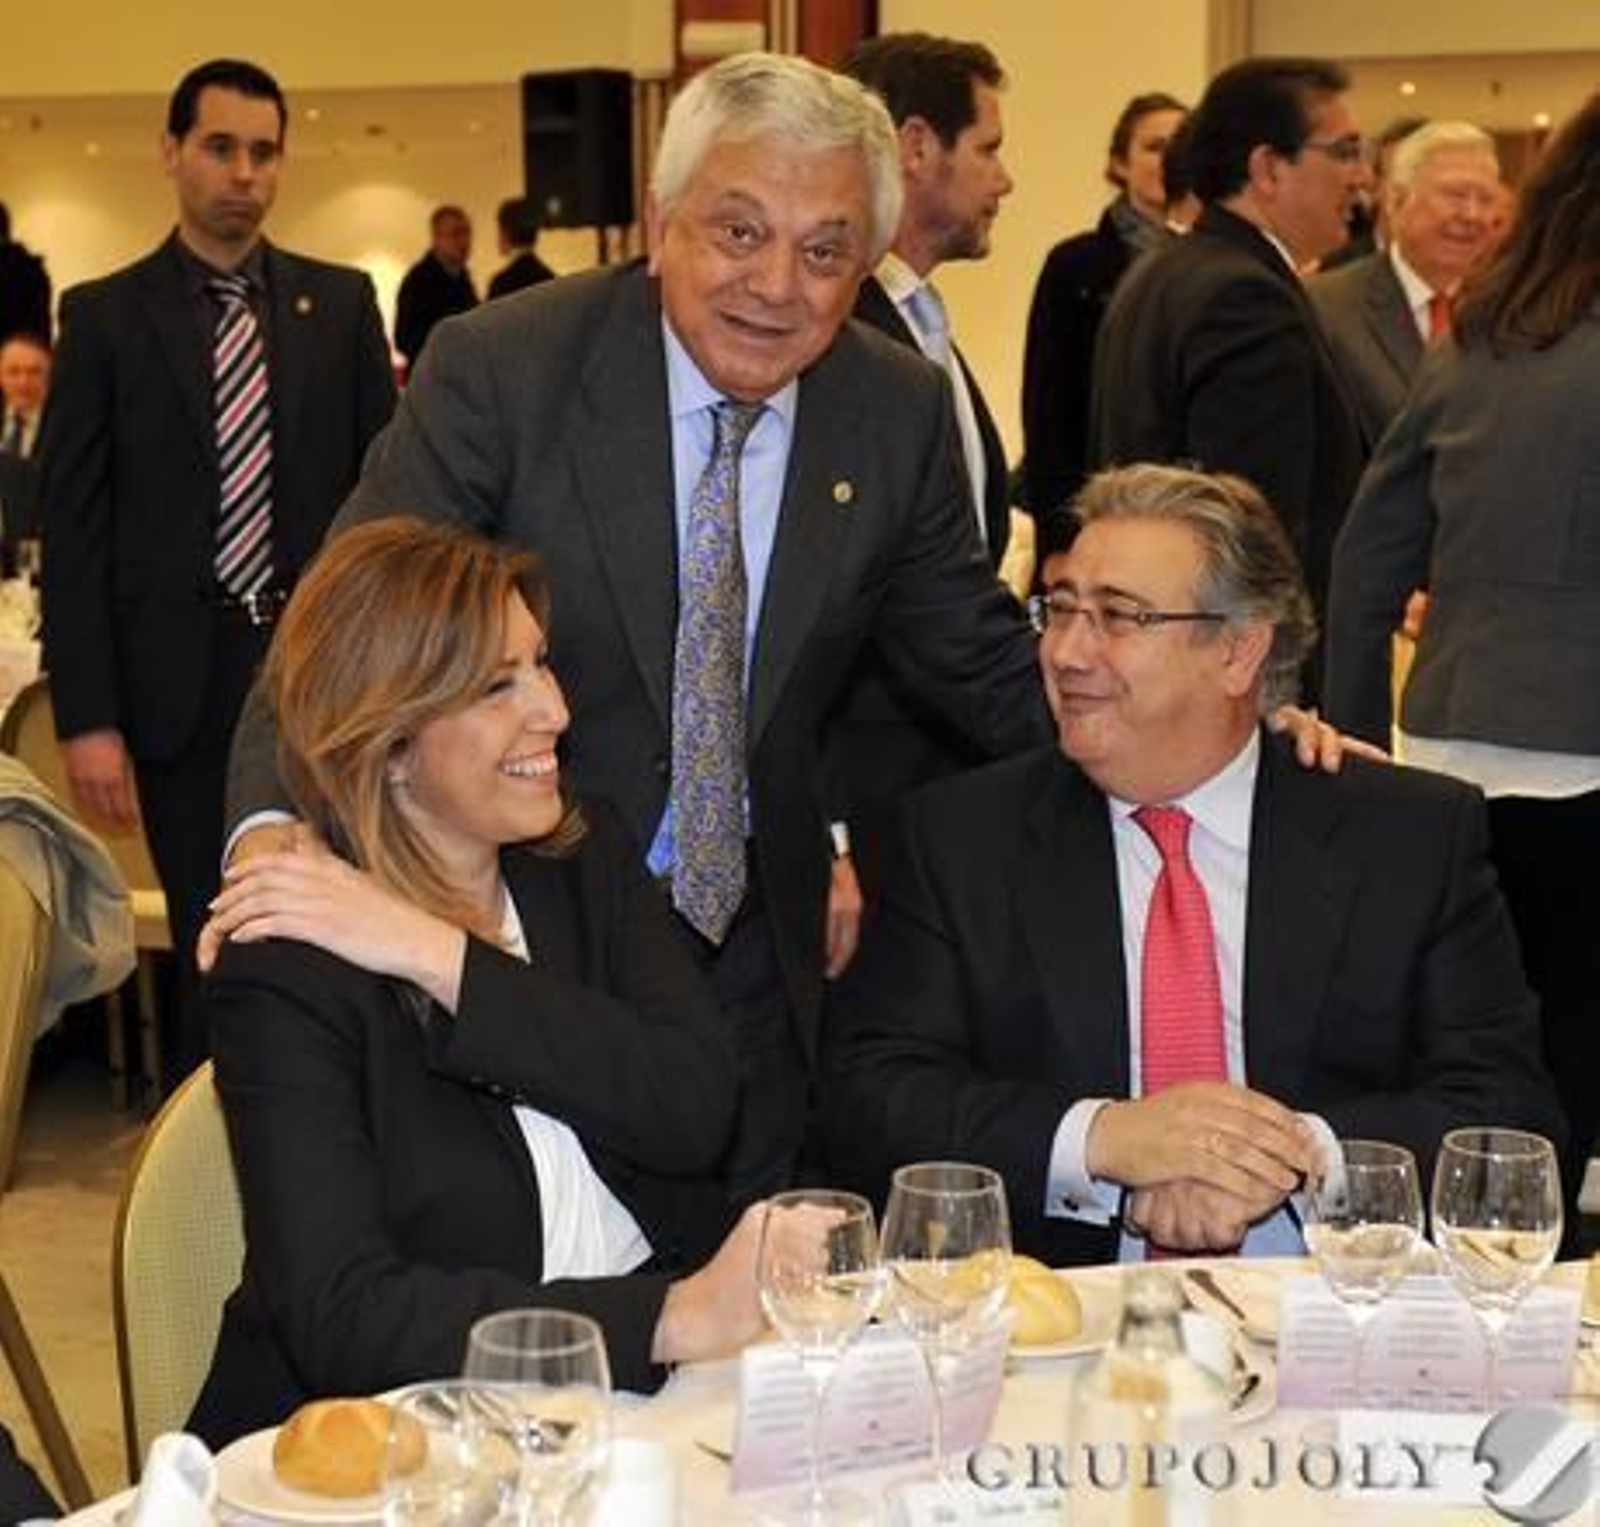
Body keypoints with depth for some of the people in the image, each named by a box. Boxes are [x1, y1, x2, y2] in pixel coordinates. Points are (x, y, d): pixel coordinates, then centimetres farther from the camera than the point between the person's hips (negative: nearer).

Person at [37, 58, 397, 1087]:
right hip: (183, 684, -1)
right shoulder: (105, 316, 1)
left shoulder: (341, 302, 7)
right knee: (214, 947, 4)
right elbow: (73, 529, -1)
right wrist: (87, 719, -7)